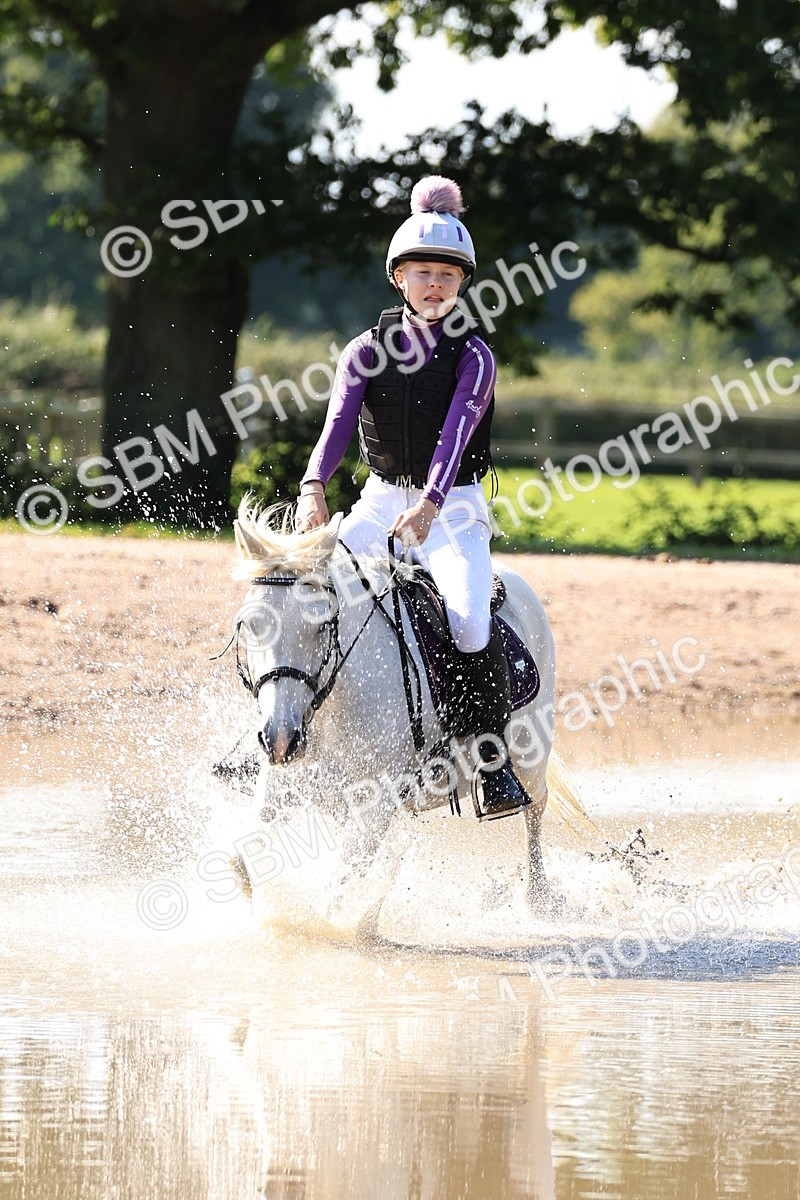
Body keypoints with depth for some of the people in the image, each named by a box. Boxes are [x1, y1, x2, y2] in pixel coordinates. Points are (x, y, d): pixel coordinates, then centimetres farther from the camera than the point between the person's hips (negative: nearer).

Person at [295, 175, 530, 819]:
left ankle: (494, 758, -13)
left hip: (453, 507, -3)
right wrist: (315, 487, -34)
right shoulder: (368, 350, 1)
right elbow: (339, 421, -14)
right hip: (380, 501, 3)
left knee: (469, 619, -26)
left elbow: (455, 434, -21)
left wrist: (429, 504, -38)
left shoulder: (473, 357, -6)